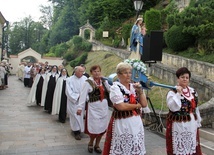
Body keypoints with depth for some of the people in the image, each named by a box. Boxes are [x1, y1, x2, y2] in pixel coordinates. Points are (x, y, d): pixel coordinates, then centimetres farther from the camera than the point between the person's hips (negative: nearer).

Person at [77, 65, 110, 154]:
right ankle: (91, 143, 26)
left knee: (102, 126, 10)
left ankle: (97, 144, 28)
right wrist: (80, 107, -19)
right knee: (94, 127, -2)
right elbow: (83, 95, -13)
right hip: (93, 107, -5)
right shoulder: (88, 82, -9)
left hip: (104, 107, 5)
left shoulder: (104, 81, 5)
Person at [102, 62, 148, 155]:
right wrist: (137, 105, -7)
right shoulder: (115, 88, -9)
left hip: (136, 122, 6)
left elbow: (144, 104, 5)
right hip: (122, 123, -6)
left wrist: (140, 91, -8)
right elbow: (121, 106, -20)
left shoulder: (134, 87, 8)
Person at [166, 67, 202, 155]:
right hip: (178, 125, -6)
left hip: (191, 125, 6)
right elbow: (173, 108, -24)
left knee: (192, 146, 14)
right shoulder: (172, 92, -11)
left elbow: (195, 107, 15)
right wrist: (178, 94, -24)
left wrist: (198, 122, 17)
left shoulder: (193, 91, 8)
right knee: (178, 147, 1)